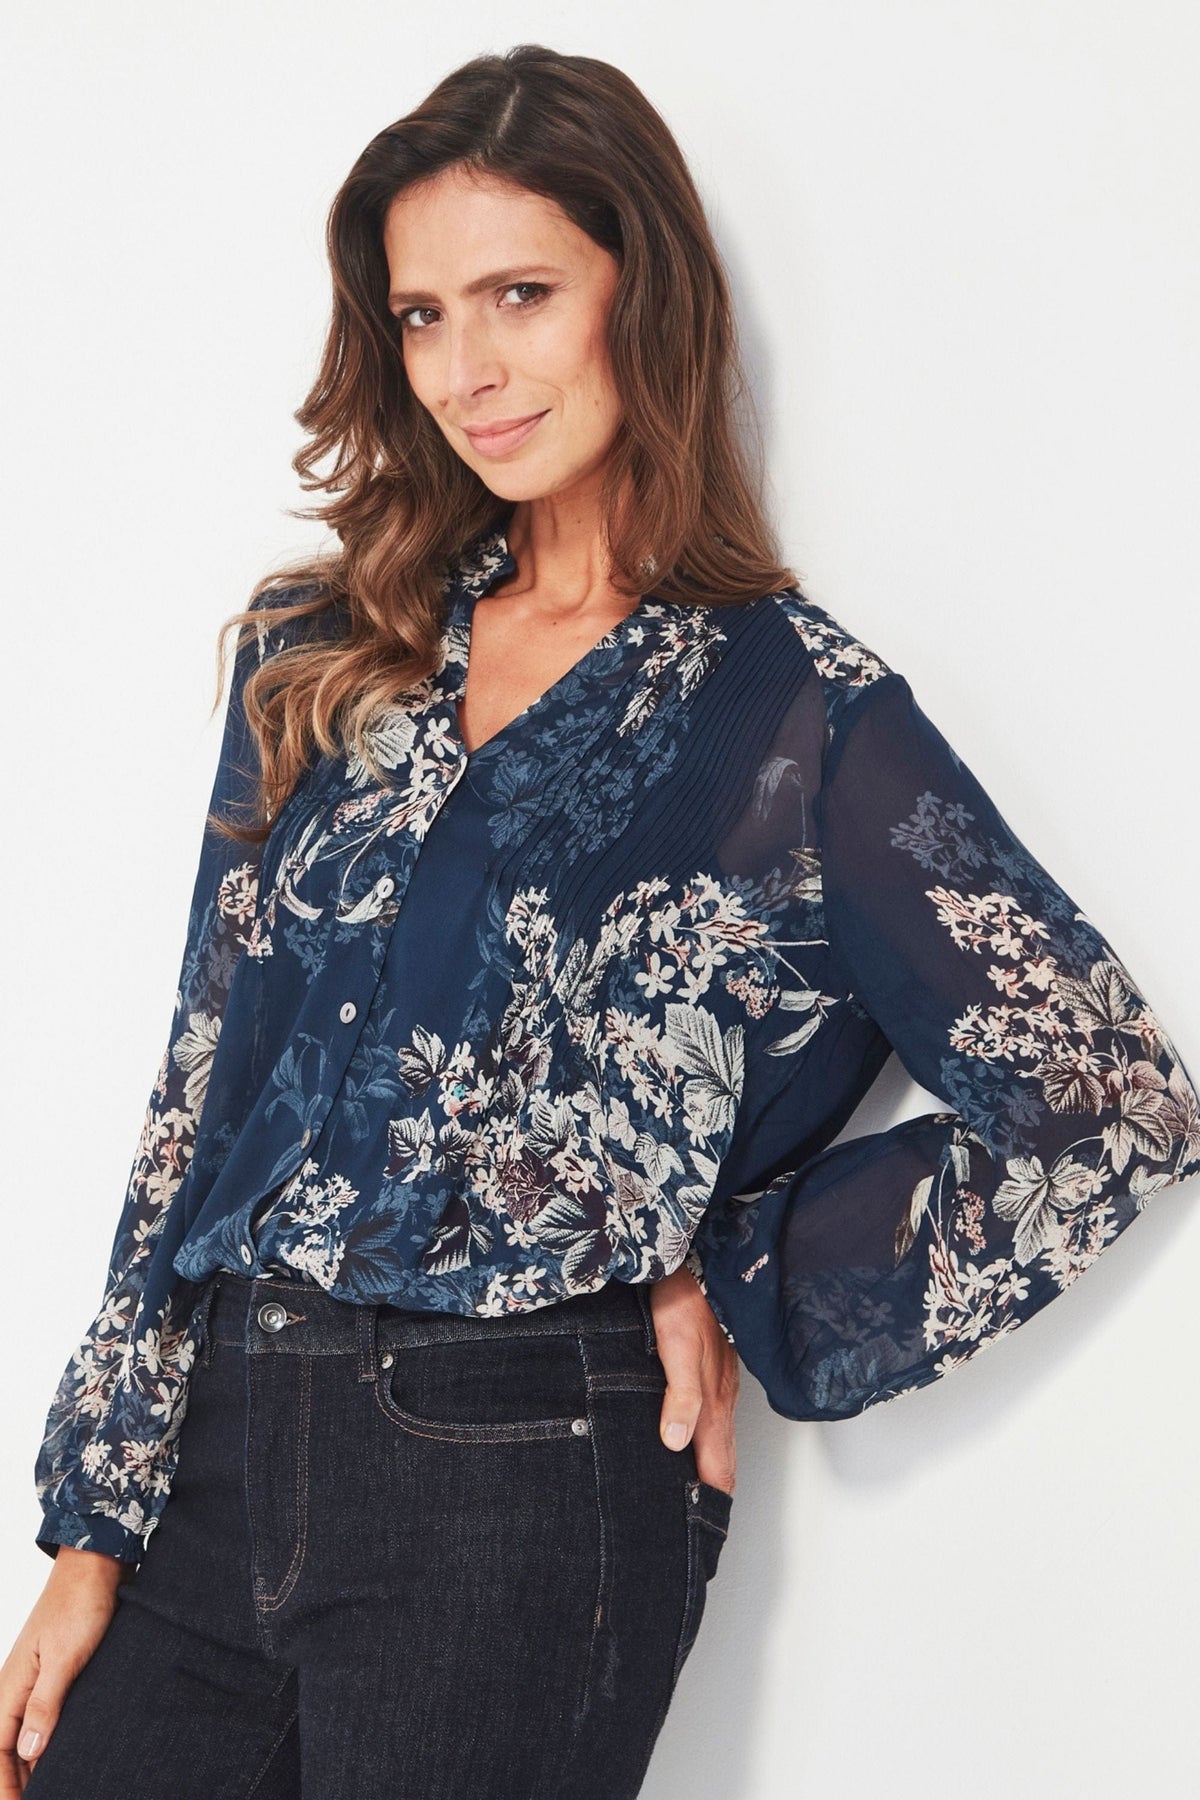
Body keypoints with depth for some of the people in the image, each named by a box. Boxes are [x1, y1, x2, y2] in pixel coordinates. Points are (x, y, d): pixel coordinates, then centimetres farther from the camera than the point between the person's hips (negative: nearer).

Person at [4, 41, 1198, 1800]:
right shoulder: (325, 657, 10)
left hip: (524, 1487, -4)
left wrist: (737, 1290, -3)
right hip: (222, 1448, 4)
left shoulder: (799, 714, -4)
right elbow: (208, 1093, 9)